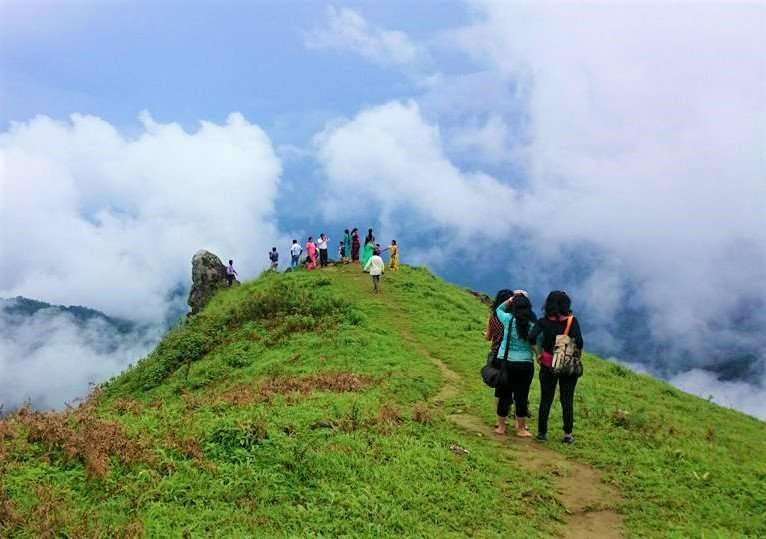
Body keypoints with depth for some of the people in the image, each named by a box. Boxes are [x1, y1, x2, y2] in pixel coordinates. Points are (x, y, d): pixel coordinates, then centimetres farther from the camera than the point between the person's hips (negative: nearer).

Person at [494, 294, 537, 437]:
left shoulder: (509, 320, -6)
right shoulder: (533, 325, -6)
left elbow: (498, 310, 13)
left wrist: (509, 300, 8)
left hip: (505, 362, 1)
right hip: (525, 364, -1)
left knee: (504, 394, 11)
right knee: (522, 396, 7)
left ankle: (501, 426, 22)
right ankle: (521, 428, 18)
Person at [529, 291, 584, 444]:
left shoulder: (544, 321, -4)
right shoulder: (572, 320, -7)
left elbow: (532, 337, -17)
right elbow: (579, 342, -17)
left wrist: (538, 354, -5)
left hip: (548, 365, 1)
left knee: (545, 399, 10)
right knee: (567, 400, 9)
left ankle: (542, 432, 15)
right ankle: (568, 434, 13)